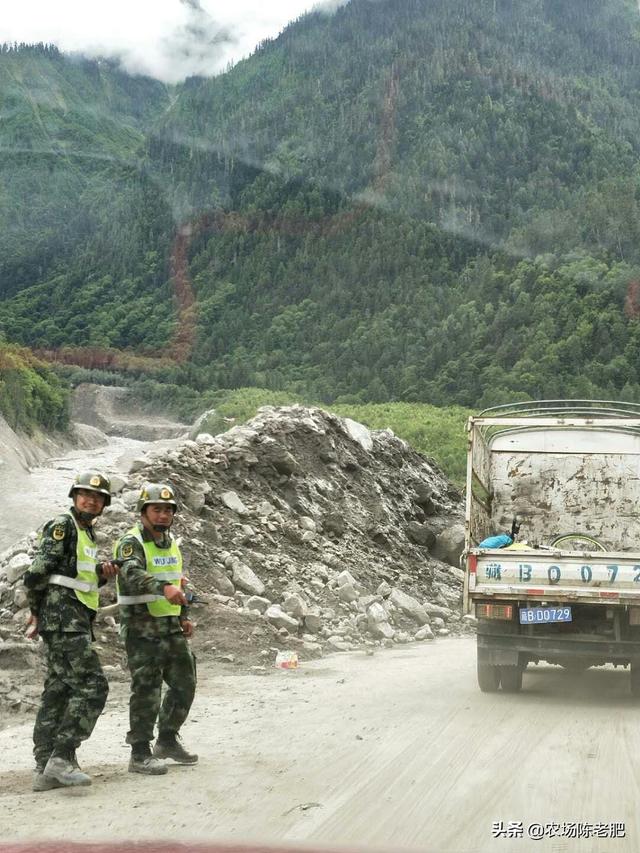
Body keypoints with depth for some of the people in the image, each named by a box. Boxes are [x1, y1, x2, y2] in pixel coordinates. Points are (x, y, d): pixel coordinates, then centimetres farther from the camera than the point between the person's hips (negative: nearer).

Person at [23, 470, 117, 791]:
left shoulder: (86, 533, 21)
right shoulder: (62, 526, -8)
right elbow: (37, 572, -15)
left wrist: (101, 574, 6)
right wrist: (36, 612, -4)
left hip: (76, 621, 10)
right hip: (62, 617, -10)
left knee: (58, 691, 9)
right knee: (92, 685, -14)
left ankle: (45, 770, 12)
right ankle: (61, 758, -15)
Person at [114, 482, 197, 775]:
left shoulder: (171, 543, 14)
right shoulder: (132, 543, -13)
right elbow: (134, 575, -33)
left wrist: (184, 617, 15)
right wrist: (165, 588, -49)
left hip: (171, 628, 8)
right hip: (142, 629, -8)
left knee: (184, 683, 13)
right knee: (147, 690, -6)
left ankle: (167, 740, 29)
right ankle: (140, 754, 3)